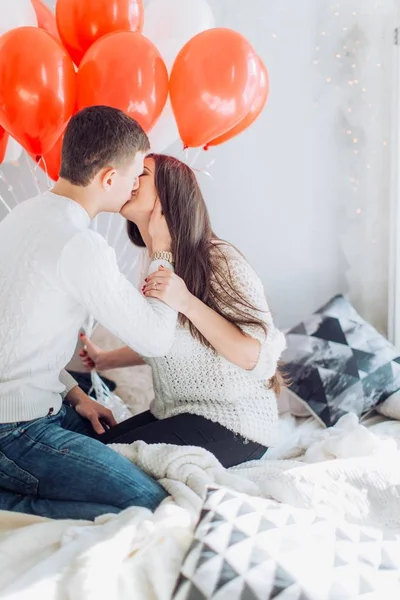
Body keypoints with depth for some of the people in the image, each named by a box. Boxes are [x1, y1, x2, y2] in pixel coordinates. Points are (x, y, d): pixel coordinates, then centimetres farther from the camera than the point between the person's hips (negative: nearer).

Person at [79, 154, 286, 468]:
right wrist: (105, 359, 21)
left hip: (232, 426, -8)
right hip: (175, 413, 8)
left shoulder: (220, 261, -19)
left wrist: (187, 303, -31)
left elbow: (255, 355, -23)